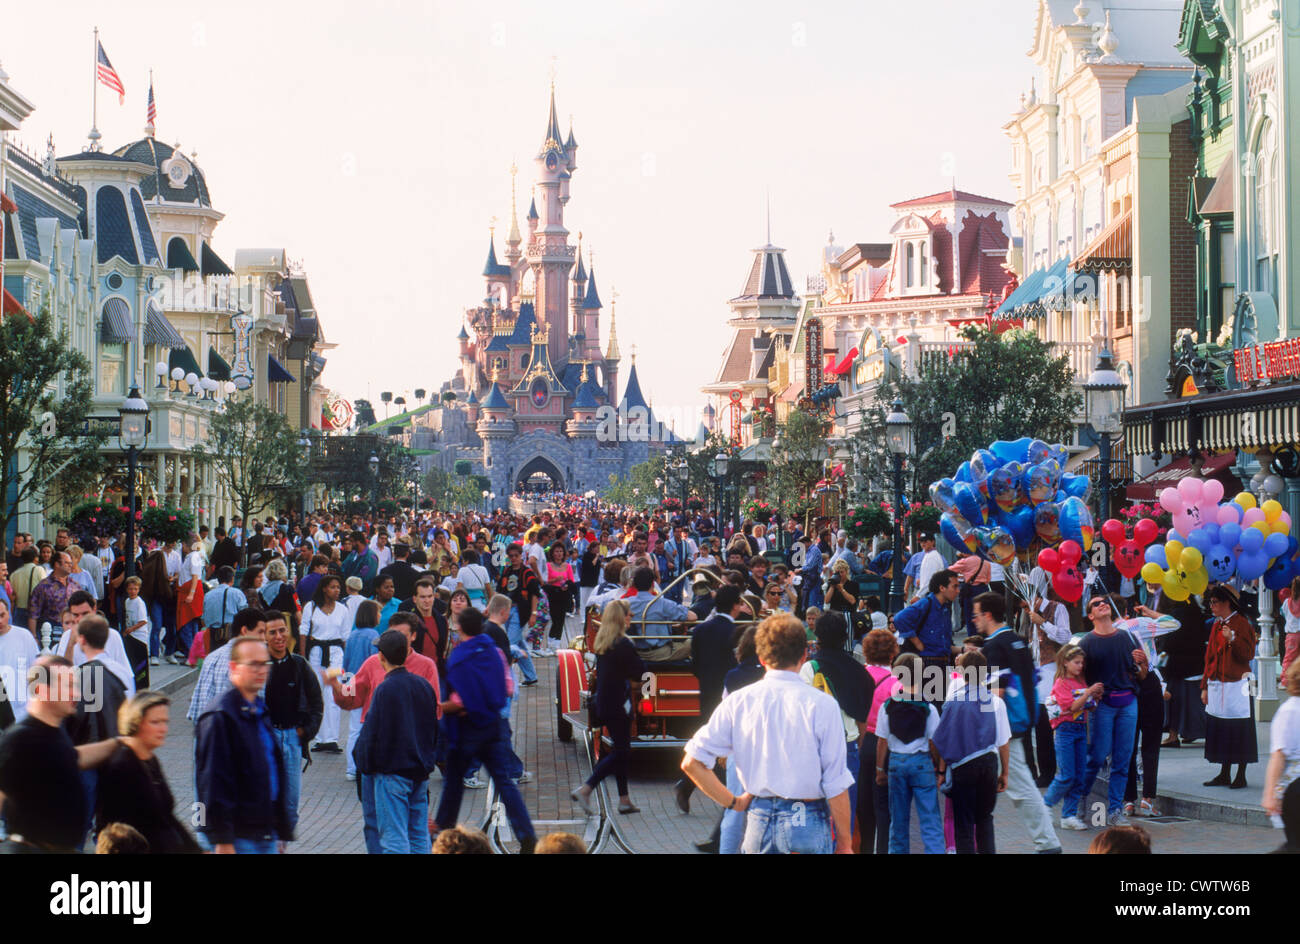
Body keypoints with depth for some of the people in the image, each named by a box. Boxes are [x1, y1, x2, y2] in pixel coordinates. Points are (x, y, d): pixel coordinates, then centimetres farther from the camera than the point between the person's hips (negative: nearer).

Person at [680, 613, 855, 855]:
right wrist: (844, 844, 2)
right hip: (807, 825, -3)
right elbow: (836, 784, -8)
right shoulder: (822, 705, -8)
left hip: (758, 823, 3)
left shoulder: (737, 701, 0)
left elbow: (692, 762, -3)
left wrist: (733, 802, 6)